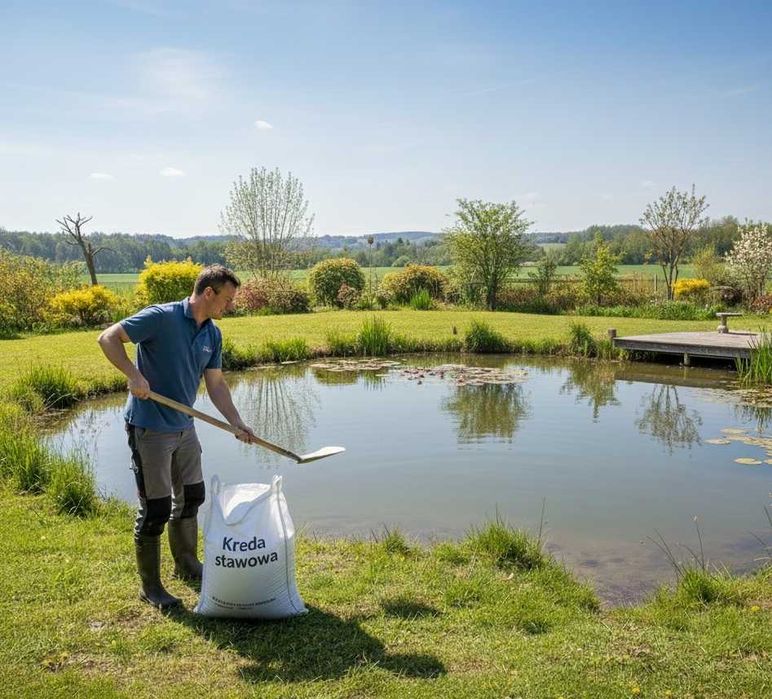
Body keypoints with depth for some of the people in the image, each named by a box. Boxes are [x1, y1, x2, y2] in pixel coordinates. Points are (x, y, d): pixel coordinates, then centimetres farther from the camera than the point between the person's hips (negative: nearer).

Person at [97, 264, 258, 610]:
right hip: (149, 429, -8)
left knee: (191, 496, 18)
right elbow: (108, 338, -18)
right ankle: (150, 587, 15)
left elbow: (216, 385, 9)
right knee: (155, 507, -1)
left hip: (184, 428, 8)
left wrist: (238, 424, 2)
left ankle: (187, 565, 38)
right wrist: (134, 375, -30)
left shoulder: (213, 335, 5)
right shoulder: (161, 317, -18)